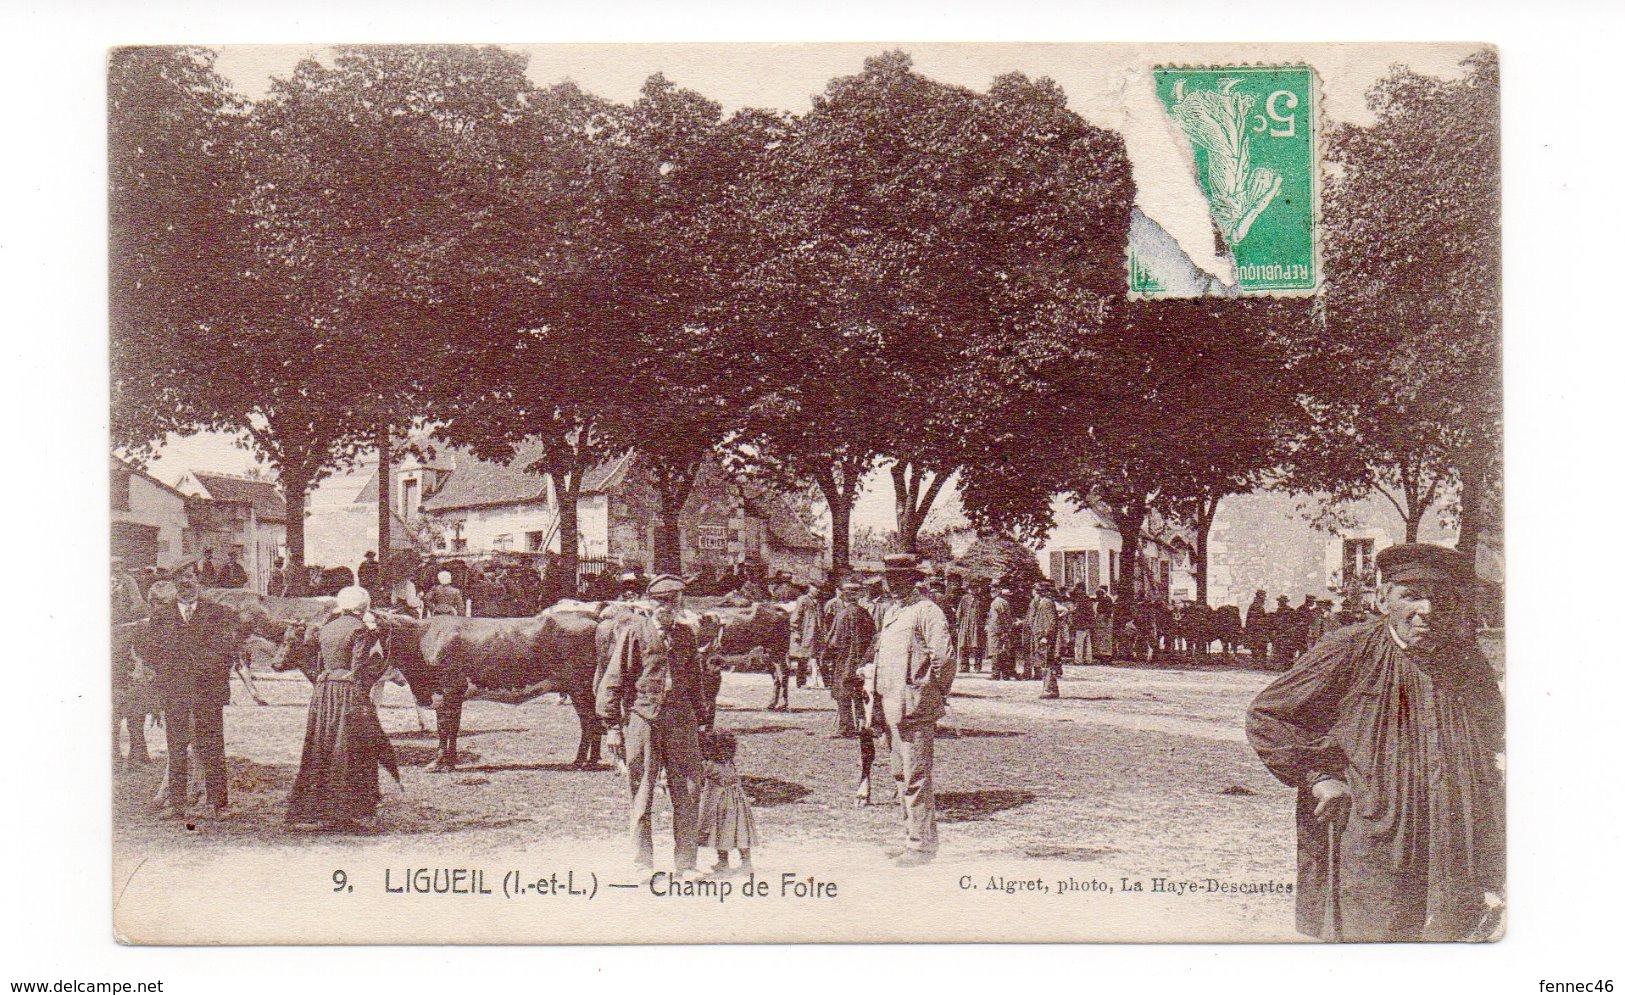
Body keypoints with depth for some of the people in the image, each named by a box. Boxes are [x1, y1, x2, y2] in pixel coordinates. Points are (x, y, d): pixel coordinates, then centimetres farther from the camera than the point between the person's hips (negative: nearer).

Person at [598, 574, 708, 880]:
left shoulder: (685, 635, 12)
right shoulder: (635, 631, -1)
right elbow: (613, 680, -1)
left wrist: (702, 722, 20)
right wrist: (613, 725, -5)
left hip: (681, 719, 4)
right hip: (642, 716, -4)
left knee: (687, 792, 2)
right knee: (642, 792, 3)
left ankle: (684, 864, 11)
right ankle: (643, 864, 12)